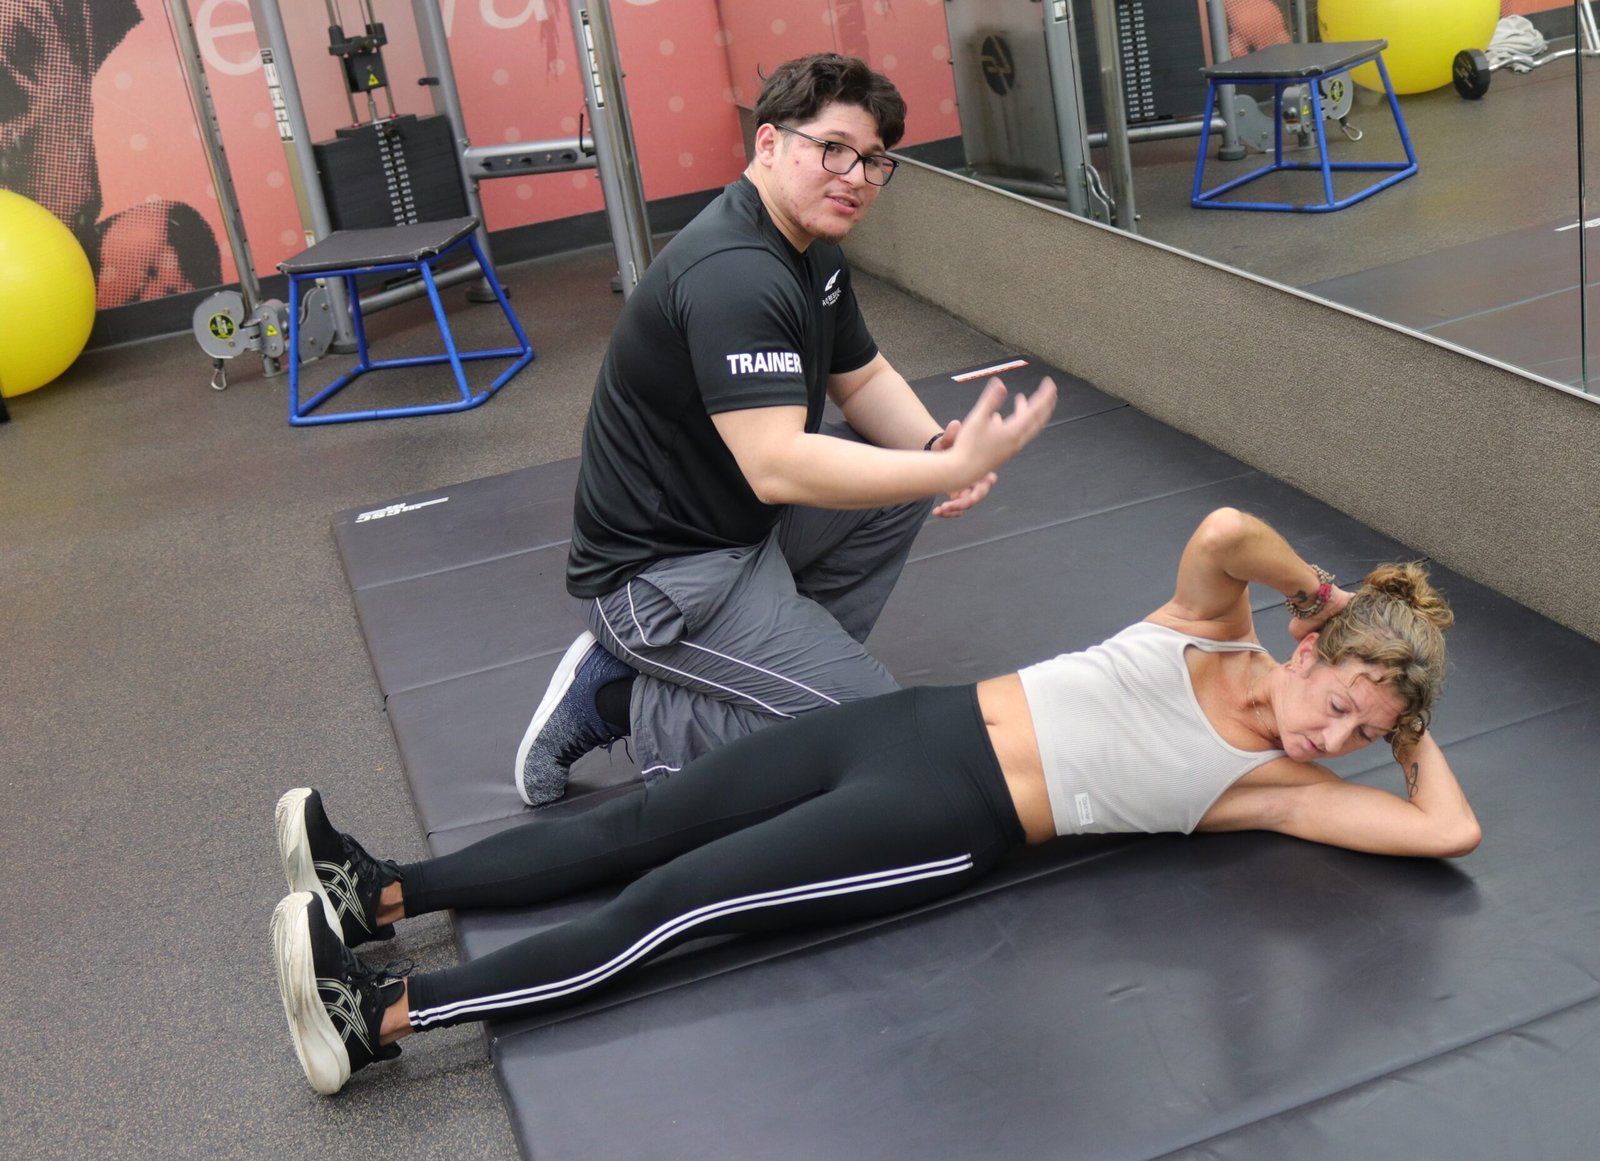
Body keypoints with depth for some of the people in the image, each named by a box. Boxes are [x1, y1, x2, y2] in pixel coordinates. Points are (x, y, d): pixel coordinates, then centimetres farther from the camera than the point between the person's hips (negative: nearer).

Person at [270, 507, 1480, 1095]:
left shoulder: (1276, 786, 2)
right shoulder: (1210, 625, 6)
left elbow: (1452, 828, -4)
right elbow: (1223, 529, -12)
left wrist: (1413, 726, 7)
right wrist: (1314, 585, 2)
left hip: (948, 827, -3)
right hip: (921, 725, 3)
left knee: (670, 902, -12)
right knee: (643, 825, 1)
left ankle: (384, 1015, -13)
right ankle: (383, 891, 8)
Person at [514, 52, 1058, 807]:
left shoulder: (815, 252, 6)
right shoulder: (733, 275, -27)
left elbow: (863, 379, 13)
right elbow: (776, 467, -36)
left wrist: (936, 448, -9)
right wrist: (955, 469, -37)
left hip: (742, 518, 10)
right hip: (659, 573, -10)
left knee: (907, 472, 8)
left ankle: (790, 654, 10)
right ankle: (648, 711, -1)